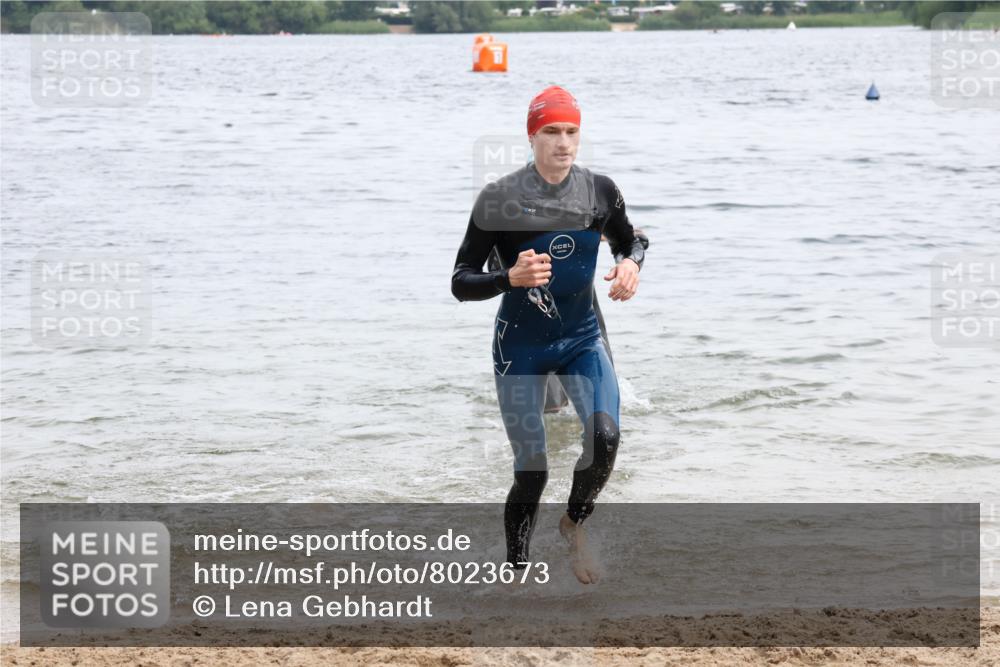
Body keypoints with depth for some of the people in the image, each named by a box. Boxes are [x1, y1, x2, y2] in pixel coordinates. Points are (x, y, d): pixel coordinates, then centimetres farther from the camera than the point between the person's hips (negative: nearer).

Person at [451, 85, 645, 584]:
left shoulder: (600, 191, -5)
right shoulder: (499, 199, -15)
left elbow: (630, 243, 14)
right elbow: (461, 283, -13)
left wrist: (630, 265, -10)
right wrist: (511, 277, -32)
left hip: (581, 338, 3)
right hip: (521, 345, -2)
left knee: (606, 438, -20)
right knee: (531, 470, -2)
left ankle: (574, 524, 10)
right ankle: (516, 569, 20)